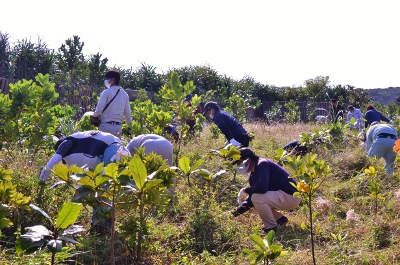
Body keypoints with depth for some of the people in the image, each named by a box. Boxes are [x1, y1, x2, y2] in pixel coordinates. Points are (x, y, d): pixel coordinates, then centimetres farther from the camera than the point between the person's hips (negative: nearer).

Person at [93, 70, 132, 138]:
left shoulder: (107, 92, -8)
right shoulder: (124, 94, 9)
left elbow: (99, 110, -12)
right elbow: (127, 112, 13)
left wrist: (94, 115, 10)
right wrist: (129, 127, 26)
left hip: (106, 126, -5)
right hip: (118, 127, 6)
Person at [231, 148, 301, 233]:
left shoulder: (262, 164, -17)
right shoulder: (253, 175, 11)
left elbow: (262, 187, -32)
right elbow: (251, 199, 14)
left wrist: (245, 190, -15)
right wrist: (238, 210, 1)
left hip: (291, 197, -10)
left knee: (257, 198, -23)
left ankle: (272, 227, -8)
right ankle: (281, 219, 17)